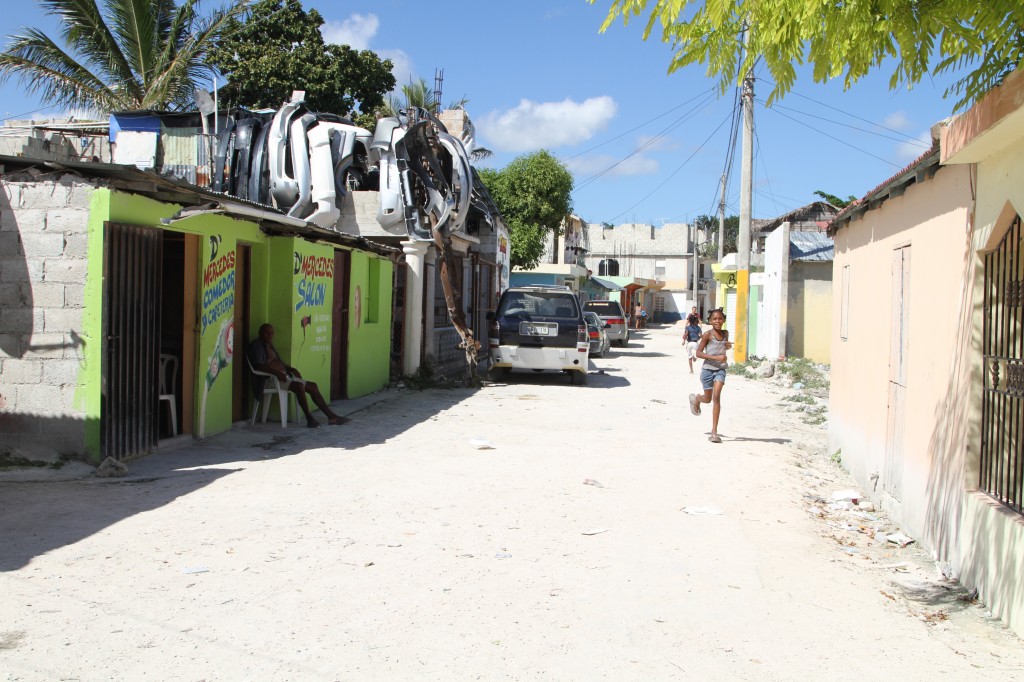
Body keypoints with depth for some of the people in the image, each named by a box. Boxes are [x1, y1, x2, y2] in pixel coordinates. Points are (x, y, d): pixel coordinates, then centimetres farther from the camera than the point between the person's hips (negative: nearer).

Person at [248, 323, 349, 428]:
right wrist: (276, 372, -30)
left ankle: (331, 416, -3)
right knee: (299, 386, -33)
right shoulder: (256, 346, -3)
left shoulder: (270, 346, 23)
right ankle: (309, 418, -24)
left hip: (284, 375, 9)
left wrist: (292, 369, 7)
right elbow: (259, 366, -18)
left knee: (313, 386, -1)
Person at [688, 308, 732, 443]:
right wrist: (715, 357, -23)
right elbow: (698, 353, -12)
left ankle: (714, 431, -14)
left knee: (716, 396, -15)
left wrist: (728, 346, 1)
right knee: (708, 399, 11)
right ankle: (695, 398, 51)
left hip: (720, 369, 2)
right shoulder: (708, 334, -9)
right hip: (708, 369, -2)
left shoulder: (725, 333, 5)